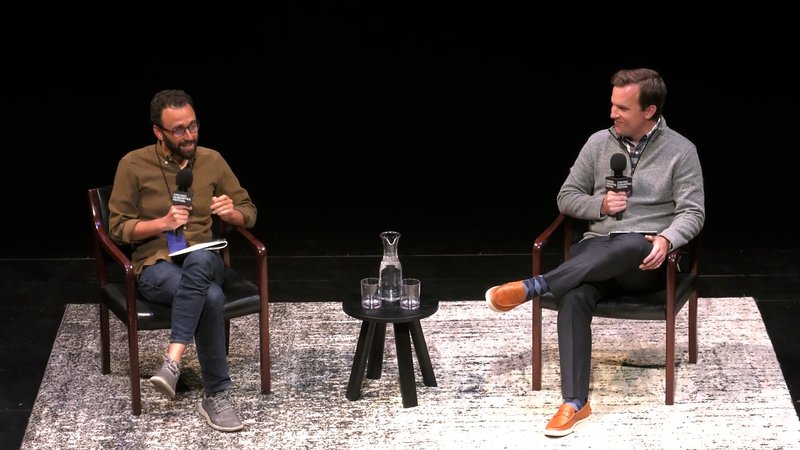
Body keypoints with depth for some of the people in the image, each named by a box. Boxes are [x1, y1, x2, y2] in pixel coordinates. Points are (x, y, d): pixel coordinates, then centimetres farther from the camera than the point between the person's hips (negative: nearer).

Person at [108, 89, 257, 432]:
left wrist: (232, 212, -9)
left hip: (204, 261, 3)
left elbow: (249, 212, 15)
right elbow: (118, 227, -1)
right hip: (155, 265, -3)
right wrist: (162, 223, -16)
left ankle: (173, 361, -43)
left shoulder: (212, 160, 7)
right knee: (211, 298, -37)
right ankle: (216, 395, -28)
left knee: (198, 260, -40)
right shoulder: (133, 165, -3)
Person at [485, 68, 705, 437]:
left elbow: (692, 212, -3)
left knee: (626, 246, -43)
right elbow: (566, 197, 14)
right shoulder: (598, 143, 11)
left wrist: (666, 239, -25)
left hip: (645, 257, -3)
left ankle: (532, 287, -38)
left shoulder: (681, 151, 1)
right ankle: (575, 402, -32)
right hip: (598, 247, 3)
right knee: (574, 298, -32)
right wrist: (600, 205, -7)